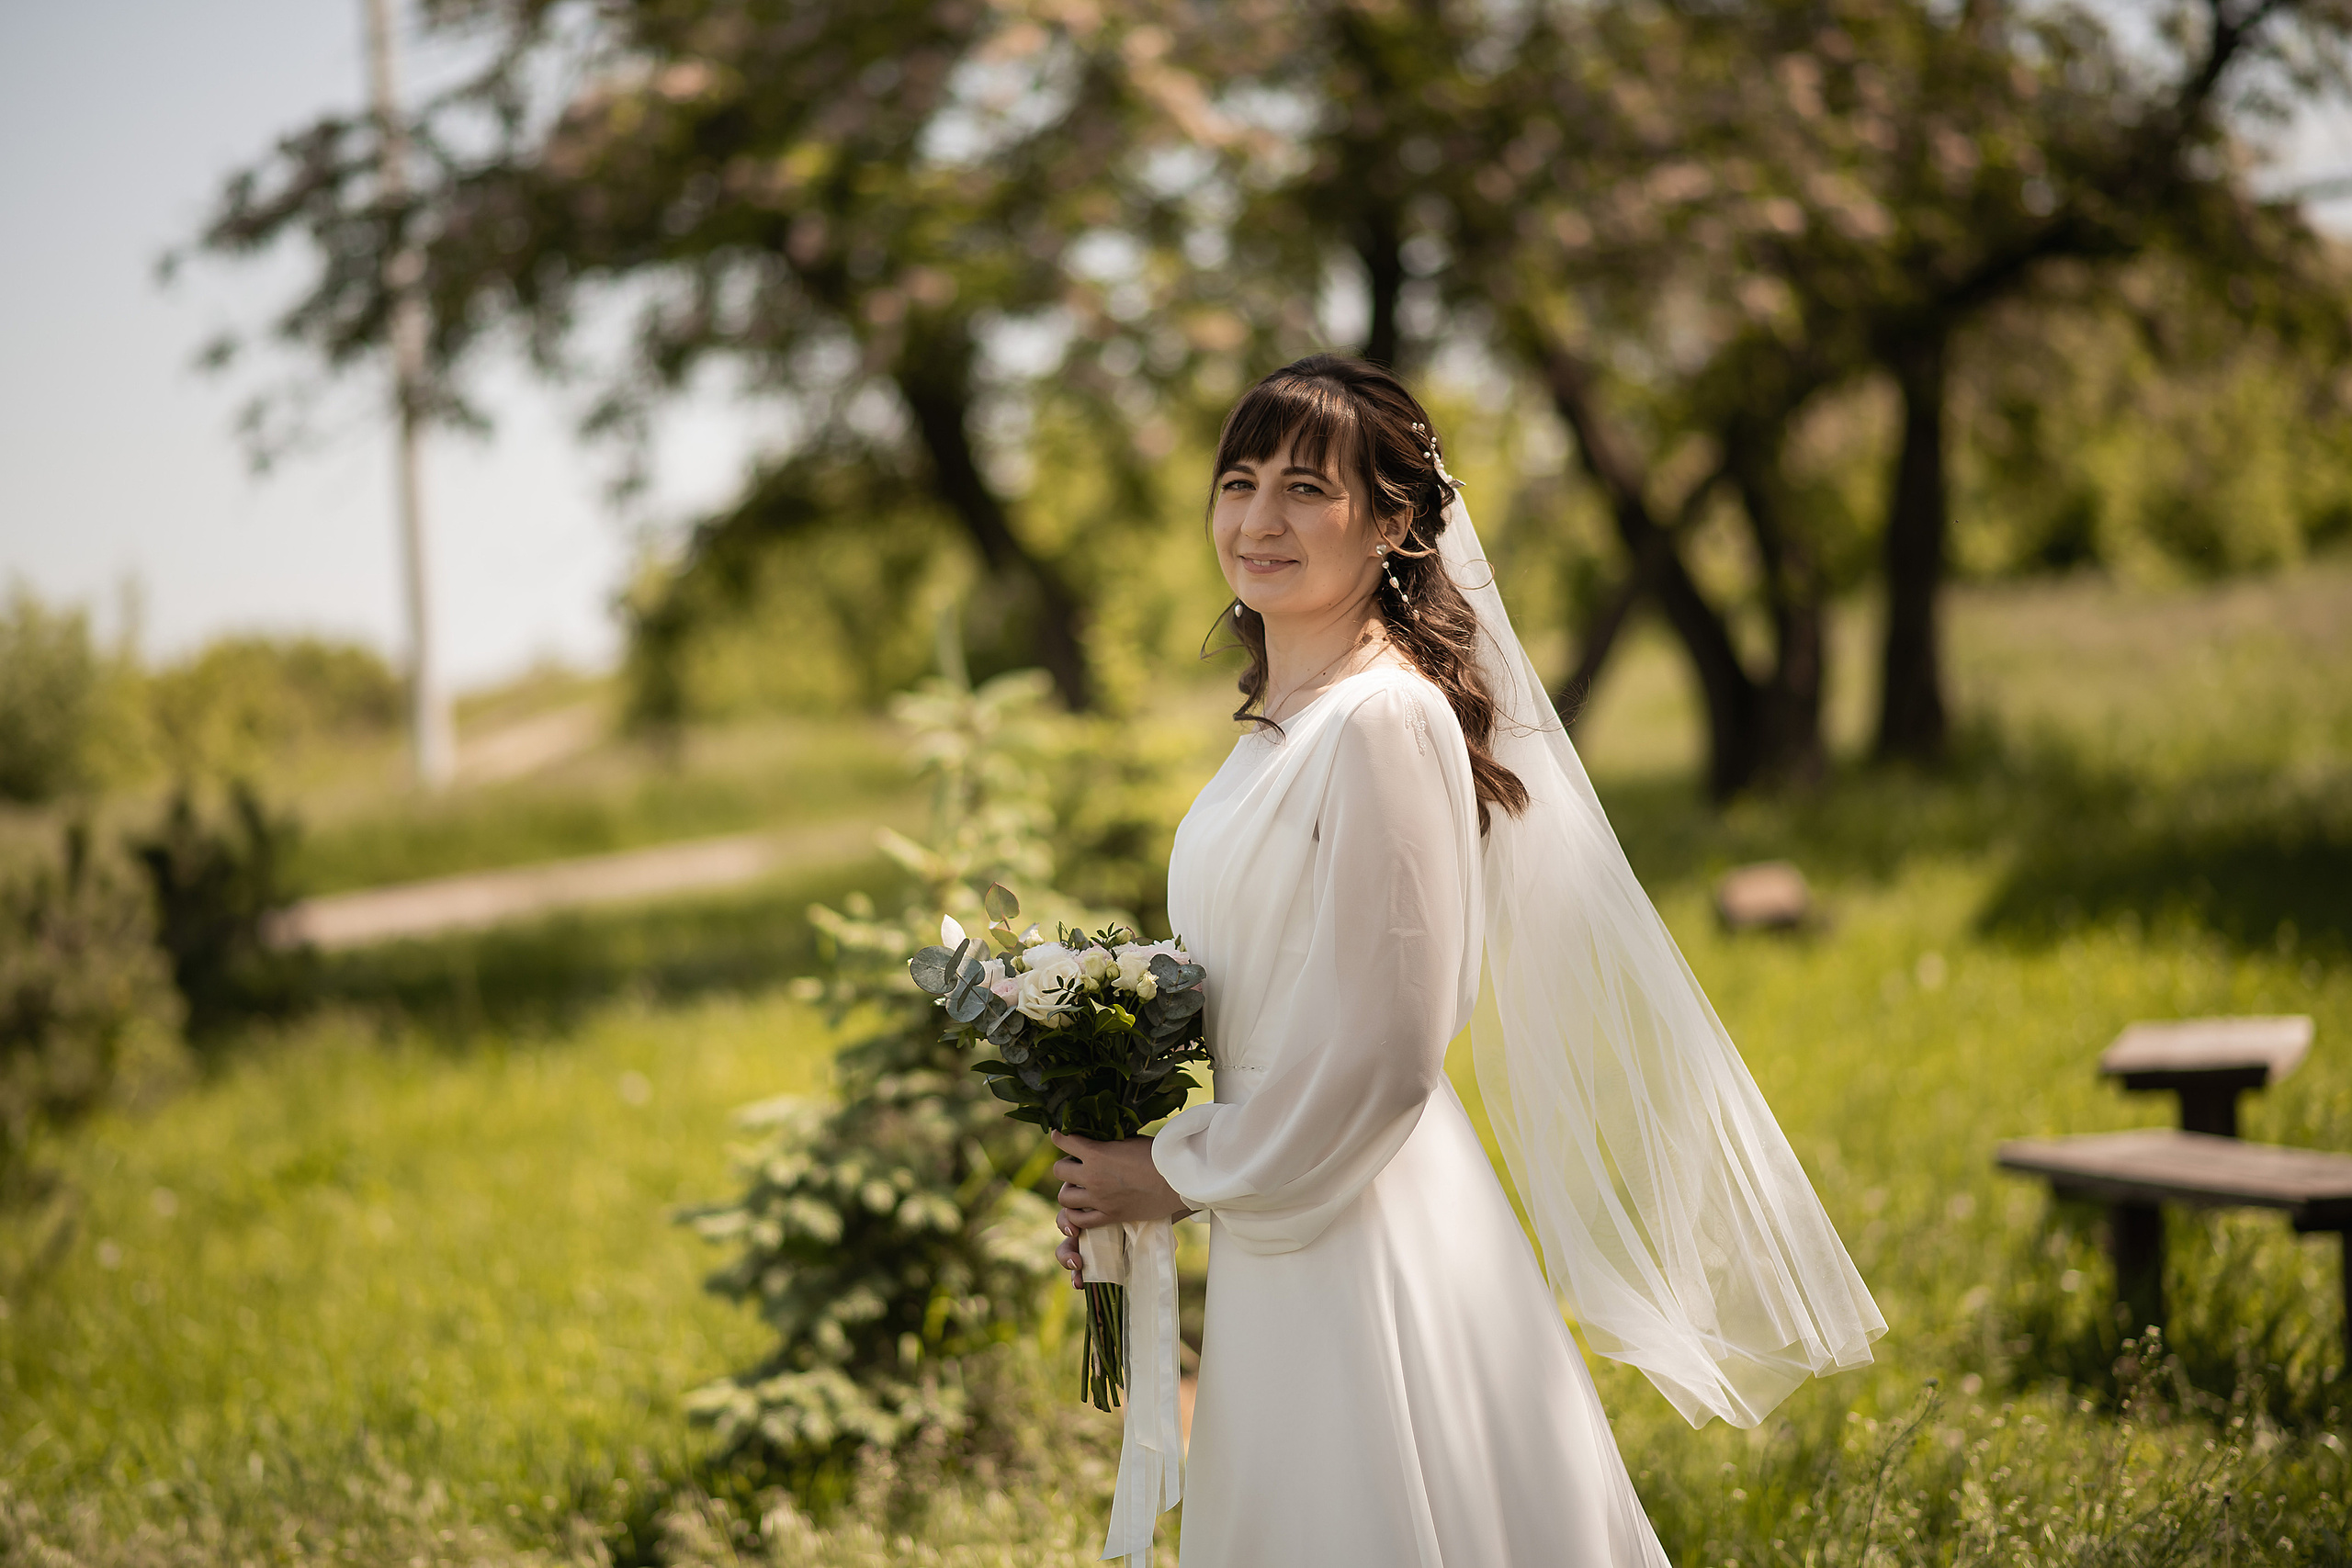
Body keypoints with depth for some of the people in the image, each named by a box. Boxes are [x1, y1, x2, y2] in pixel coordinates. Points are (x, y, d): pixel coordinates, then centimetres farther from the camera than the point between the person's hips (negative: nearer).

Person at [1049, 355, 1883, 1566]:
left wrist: (1180, 1175, -9)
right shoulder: (1279, 720, 11)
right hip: (1286, 1236, 9)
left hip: (1374, 1237, -9)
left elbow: (1378, 1053, -20)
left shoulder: (1385, 720, -17)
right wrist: (1124, 1168, 7)